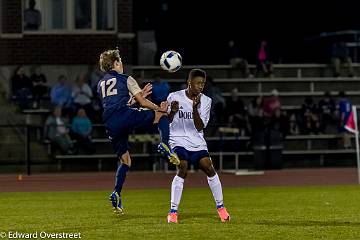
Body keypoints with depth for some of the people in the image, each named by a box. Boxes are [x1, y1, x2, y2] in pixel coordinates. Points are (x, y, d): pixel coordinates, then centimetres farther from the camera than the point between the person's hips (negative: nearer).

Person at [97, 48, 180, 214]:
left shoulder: (101, 84, 28)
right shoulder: (126, 79, 11)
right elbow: (142, 102, 5)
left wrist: (137, 96, 41)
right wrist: (160, 108, 19)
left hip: (110, 125, 6)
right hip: (125, 116, -6)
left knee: (125, 160, 17)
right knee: (162, 116, 10)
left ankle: (116, 194, 3)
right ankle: (165, 146, -16)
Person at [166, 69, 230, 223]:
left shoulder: (206, 101, 2)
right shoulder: (174, 97, -4)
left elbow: (200, 127, -6)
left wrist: (195, 109, -21)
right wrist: (172, 112, -21)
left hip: (197, 142, 3)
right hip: (178, 141, -3)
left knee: (209, 168, -12)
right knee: (182, 169, -23)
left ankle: (220, 206, 6)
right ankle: (173, 212, -17)